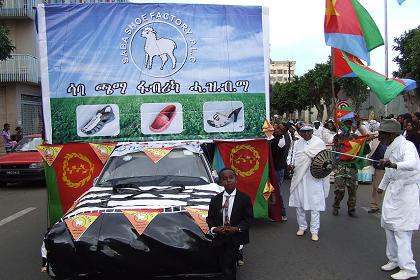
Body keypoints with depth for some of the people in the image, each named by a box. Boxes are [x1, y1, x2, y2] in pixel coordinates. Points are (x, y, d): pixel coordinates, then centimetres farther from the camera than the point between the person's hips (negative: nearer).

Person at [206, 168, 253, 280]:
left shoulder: (244, 198, -5)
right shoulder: (215, 199, 3)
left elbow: (249, 218, -4)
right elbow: (210, 218, 7)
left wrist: (237, 228, -17)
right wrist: (214, 228, -13)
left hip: (235, 239, -3)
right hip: (219, 238, 3)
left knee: (228, 266, -11)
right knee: (222, 266, 14)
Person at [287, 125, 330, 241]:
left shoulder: (319, 142, 0)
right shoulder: (297, 143, 10)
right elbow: (293, 156, 13)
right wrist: (291, 164, -6)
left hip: (314, 177, -4)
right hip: (299, 176, 4)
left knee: (314, 205, -2)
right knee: (299, 203, 9)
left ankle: (314, 231, 8)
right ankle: (302, 226, 26)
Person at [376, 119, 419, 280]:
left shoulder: (406, 146, -17)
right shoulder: (390, 147, 11)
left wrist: (394, 164, -55)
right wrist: (382, 186, 29)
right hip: (393, 188, 9)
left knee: (401, 229, -7)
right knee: (388, 224, 13)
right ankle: (395, 259, 28)